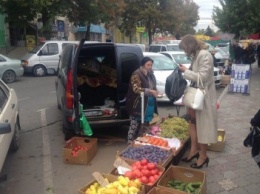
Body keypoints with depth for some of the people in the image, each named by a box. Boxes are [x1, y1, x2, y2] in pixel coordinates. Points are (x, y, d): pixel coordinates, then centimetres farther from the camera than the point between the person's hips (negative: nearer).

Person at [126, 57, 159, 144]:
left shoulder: (150, 74, 10)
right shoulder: (137, 74, -14)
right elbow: (136, 89, -24)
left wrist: (155, 92, 4)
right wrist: (149, 91, -29)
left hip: (149, 105, 8)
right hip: (137, 105, -8)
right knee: (135, 125, -2)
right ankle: (130, 143, 9)